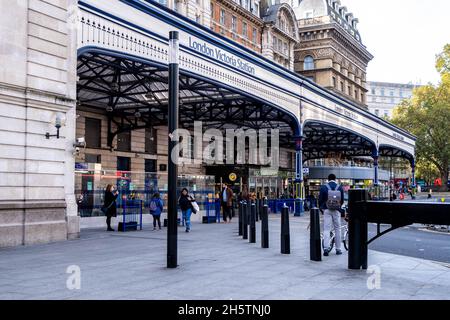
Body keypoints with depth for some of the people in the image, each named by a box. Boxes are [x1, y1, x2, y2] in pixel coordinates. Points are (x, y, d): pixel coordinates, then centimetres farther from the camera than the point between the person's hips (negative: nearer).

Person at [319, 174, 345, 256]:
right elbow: (342, 200, 6)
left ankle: (326, 248, -11)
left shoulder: (323, 187, -3)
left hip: (327, 210, -1)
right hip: (336, 210, 1)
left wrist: (321, 208, 15)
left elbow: (320, 199, -1)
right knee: (337, 229, 9)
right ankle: (338, 249, 13)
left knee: (326, 229, 0)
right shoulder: (340, 187, 0)